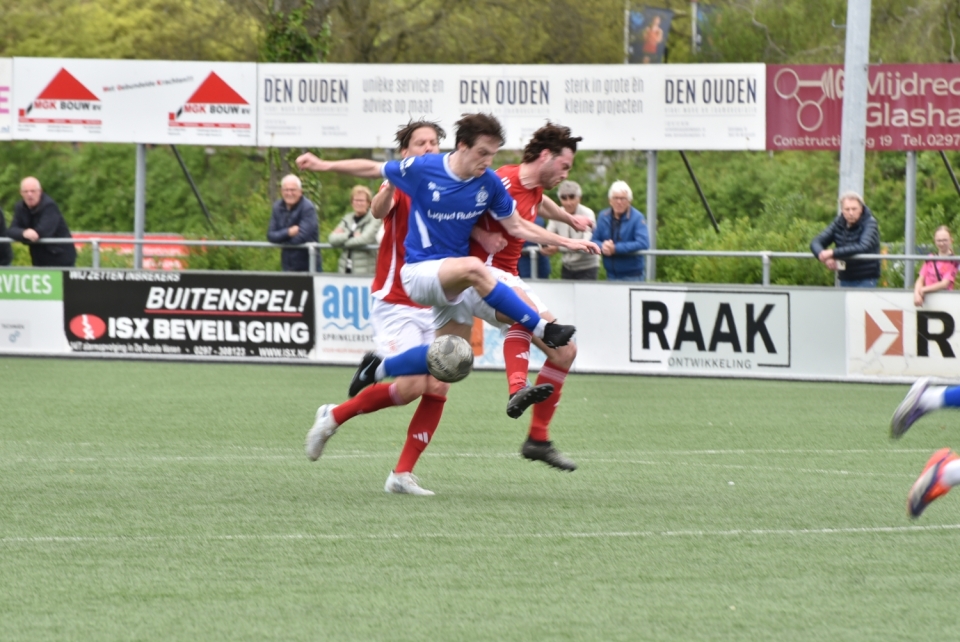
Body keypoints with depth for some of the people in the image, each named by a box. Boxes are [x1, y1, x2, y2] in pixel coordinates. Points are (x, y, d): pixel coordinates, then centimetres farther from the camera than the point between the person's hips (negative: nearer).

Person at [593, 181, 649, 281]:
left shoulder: (637, 218, -10)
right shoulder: (603, 217, 5)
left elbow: (643, 243, -21)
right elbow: (595, 240, 7)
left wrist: (616, 248, -24)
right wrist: (602, 246, -18)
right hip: (611, 274, 5)